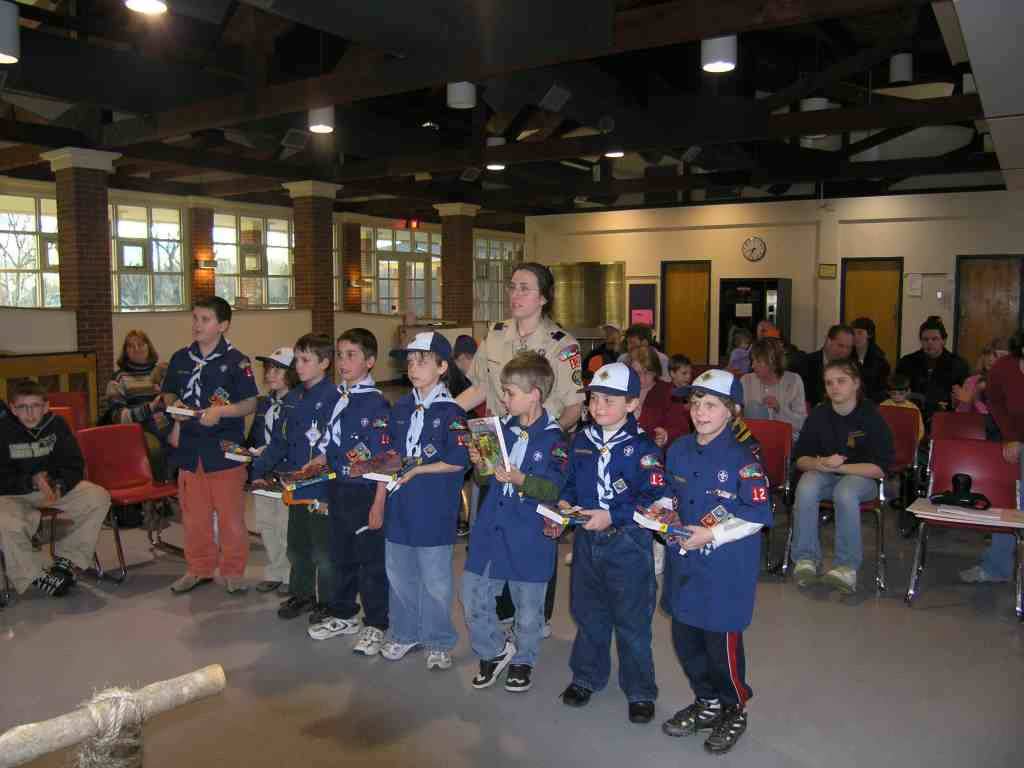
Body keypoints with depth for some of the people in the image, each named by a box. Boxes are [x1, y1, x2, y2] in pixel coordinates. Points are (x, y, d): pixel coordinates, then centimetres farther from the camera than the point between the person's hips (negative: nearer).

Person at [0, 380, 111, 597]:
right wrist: (32, 482, -27)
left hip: (56, 487, 4)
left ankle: (67, 559, -6)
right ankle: (35, 576, -10)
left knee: (99, 497, -17)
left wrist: (59, 487, -22)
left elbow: (74, 466, -2)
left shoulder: (56, 425, -3)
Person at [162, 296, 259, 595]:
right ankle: (199, 568, 29)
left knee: (231, 513, 3)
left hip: (225, 449, -4)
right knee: (193, 513, 14)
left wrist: (221, 410, -20)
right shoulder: (180, 358, 7)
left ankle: (233, 571, 18)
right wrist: (174, 406, -3)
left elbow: (251, 403, -7)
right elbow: (168, 394, 18)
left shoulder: (236, 361, -7)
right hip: (189, 447, 5)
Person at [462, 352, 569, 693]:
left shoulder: (553, 439, -12)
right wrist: (480, 465, -5)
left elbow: (555, 490, -17)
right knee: (473, 597, 7)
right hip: (490, 529, 5)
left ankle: (523, 661, 34)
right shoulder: (503, 429, 7)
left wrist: (519, 479, -27)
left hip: (529, 536, -5)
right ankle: (494, 650, 30)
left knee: (528, 607, 11)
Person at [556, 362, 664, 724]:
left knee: (632, 620, 6)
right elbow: (570, 482, 14)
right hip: (586, 541, 5)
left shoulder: (642, 447, -13)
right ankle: (587, 676, 37)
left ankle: (640, 691, 22)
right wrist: (564, 504, -5)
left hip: (628, 543, -5)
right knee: (587, 613, 19)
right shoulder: (581, 441, 4)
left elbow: (653, 498, -17)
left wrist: (612, 516, -23)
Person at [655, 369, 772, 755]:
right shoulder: (679, 450, 3)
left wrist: (712, 535, -20)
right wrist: (667, 514, -2)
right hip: (684, 562, 6)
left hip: (726, 568, -6)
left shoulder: (742, 458, -16)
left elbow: (759, 515, -17)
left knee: (722, 642, 4)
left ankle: (734, 710, 30)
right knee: (684, 637, 15)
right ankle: (706, 704, 37)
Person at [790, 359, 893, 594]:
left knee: (845, 492, -36)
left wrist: (839, 466, -22)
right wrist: (820, 463, -18)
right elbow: (801, 459, 5)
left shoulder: (871, 416, -11)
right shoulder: (819, 415, -1)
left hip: (861, 476, -3)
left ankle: (847, 565, -26)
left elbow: (879, 468, -14)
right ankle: (806, 558, -20)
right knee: (805, 488, -31)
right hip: (824, 474, 3)